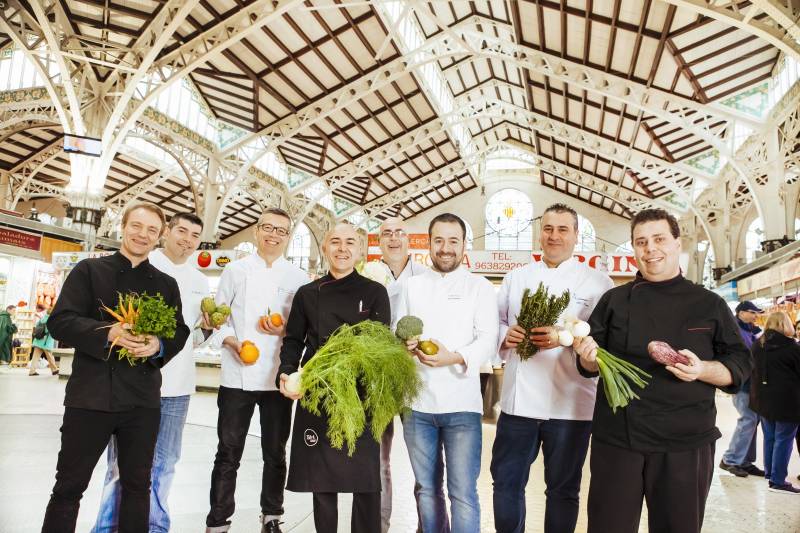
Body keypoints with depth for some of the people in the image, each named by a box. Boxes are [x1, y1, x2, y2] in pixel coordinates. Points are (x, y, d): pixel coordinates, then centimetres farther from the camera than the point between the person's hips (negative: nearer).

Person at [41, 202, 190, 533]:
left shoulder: (167, 284, 11)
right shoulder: (89, 270, 3)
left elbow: (179, 332, 9)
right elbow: (60, 322, -5)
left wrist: (159, 345, -13)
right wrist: (108, 333, -21)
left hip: (142, 399, 3)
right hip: (90, 394, -2)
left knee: (137, 484, 13)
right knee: (69, 486, 8)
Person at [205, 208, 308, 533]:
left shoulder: (298, 278, 3)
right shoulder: (236, 270, 4)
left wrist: (285, 331, -12)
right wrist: (231, 341, -12)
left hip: (278, 378, 1)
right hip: (237, 376, -1)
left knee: (275, 453, 14)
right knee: (228, 454, 6)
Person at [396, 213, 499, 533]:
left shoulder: (480, 286, 2)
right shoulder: (413, 286, 13)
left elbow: (489, 340, -6)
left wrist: (454, 358, -23)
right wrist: (402, 345, -10)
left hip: (461, 405, -3)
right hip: (416, 404, 4)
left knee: (463, 494, -1)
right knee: (427, 489, 15)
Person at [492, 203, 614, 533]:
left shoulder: (597, 282, 1)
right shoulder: (516, 278, 11)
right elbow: (495, 322, 13)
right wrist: (506, 335, -8)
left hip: (569, 405, -2)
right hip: (517, 400, 3)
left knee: (563, 488, 13)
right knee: (506, 481, 12)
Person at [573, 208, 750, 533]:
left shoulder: (709, 305, 3)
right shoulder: (614, 300, 5)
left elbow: (739, 365, 3)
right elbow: (590, 365, 8)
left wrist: (702, 370, -16)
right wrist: (589, 357, -15)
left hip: (685, 442, 0)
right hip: (617, 437, 1)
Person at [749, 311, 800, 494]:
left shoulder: (758, 345, 7)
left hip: (763, 398, 7)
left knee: (769, 437, 16)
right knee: (784, 439, -1)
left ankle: (770, 473, 24)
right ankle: (778, 481, 0)